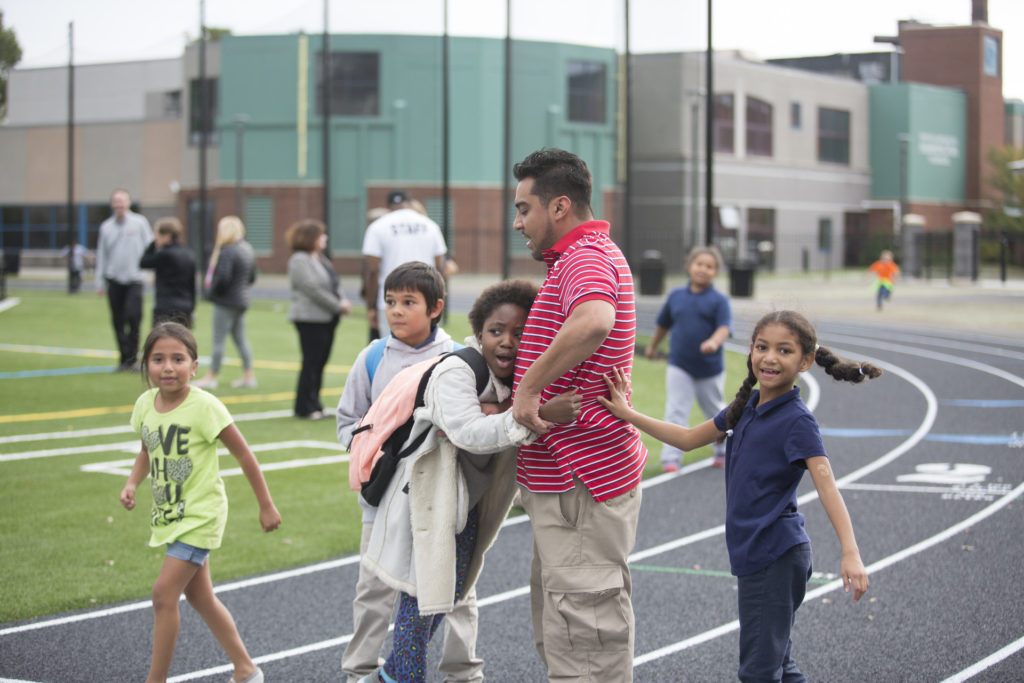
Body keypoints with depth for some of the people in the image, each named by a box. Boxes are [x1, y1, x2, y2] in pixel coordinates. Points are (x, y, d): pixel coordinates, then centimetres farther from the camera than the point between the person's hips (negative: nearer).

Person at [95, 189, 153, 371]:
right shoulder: (106, 227, 8)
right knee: (118, 322, 4)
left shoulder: (140, 223, 2)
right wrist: (100, 282, 8)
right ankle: (125, 358, 13)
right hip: (114, 280, 3)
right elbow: (101, 256, 12)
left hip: (134, 280, -3)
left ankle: (132, 357, -3)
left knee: (133, 317, -14)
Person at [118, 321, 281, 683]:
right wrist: (132, 484, -2)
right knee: (199, 596, 15)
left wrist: (266, 506, -7)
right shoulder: (145, 404, -3)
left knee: (164, 593, -13)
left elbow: (244, 455, -12)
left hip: (200, 514, -7)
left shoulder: (204, 406, -21)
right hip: (171, 514, 7)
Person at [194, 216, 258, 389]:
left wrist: (211, 290, -10)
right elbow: (252, 277, 15)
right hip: (242, 300, 9)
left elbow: (222, 276, -25)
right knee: (240, 338, 14)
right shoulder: (247, 250, 9)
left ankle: (211, 377, 4)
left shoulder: (226, 252, -19)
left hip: (226, 302, -9)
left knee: (219, 340, -2)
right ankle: (249, 376, 15)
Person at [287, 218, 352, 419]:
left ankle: (314, 405, 17)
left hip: (327, 319, 9)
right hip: (310, 318, -9)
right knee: (311, 362, -6)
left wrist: (343, 301, -1)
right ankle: (305, 408, 1)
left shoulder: (321, 259, 18)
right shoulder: (299, 260, -11)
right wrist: (338, 305, -14)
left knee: (320, 362, 10)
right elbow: (312, 289, -18)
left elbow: (335, 284, 19)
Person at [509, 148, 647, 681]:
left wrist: (527, 388, -31)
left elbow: (594, 322, -40)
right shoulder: (589, 256, 21)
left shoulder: (586, 258, -16)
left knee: (582, 627, -8)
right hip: (566, 480, 11)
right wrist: (504, 401, 18)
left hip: (581, 484, -11)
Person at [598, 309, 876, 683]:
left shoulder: (797, 421, -14)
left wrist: (850, 553, -35)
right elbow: (689, 439, 21)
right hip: (754, 553, 9)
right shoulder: (745, 407, 10)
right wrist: (628, 415, 13)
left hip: (775, 554, -9)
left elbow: (826, 486, -24)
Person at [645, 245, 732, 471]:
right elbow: (663, 323, 19)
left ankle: (722, 450, 36)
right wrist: (653, 346, 30)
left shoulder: (719, 300, -6)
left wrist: (714, 342, -40)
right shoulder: (676, 296, 4)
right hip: (679, 366, 1)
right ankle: (671, 457, -7)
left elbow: (724, 327, -20)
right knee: (675, 413, -8)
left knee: (716, 413, 16)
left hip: (710, 369, -1)